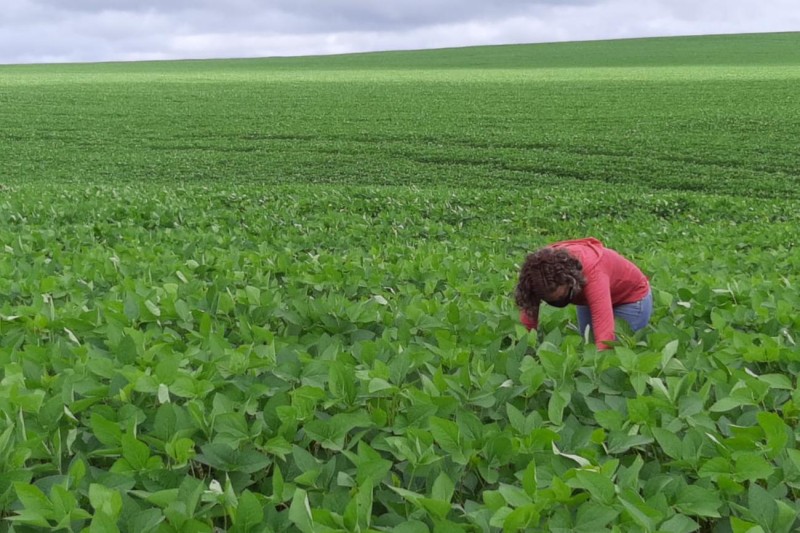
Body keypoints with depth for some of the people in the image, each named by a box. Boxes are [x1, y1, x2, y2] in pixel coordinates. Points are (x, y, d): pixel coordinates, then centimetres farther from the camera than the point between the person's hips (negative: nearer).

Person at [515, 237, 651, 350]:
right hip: (588, 298, 5)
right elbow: (527, 324, -26)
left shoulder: (592, 271, -45)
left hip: (631, 298, -5)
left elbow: (605, 333, -53)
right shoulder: (542, 266, -31)